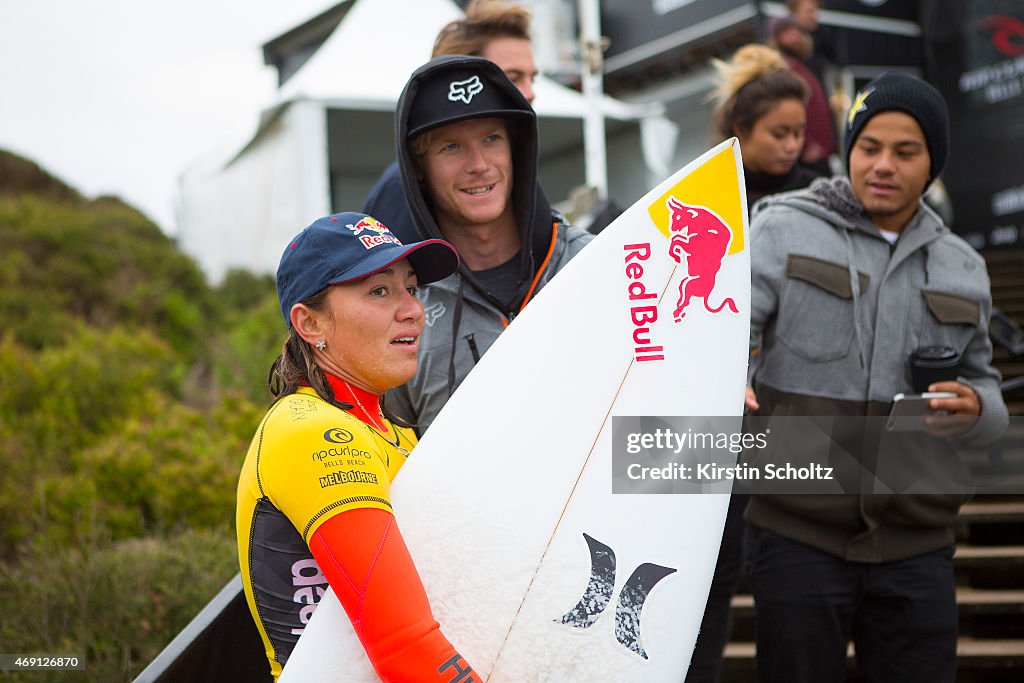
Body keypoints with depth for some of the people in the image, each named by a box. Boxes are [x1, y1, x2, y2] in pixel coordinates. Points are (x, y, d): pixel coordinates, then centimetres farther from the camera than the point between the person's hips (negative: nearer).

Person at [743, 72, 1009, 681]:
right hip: (798, 534, -3)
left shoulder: (962, 269, 12)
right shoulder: (785, 230, -1)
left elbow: (983, 383, 19)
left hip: (916, 546, 3)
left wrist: (976, 409, -6)